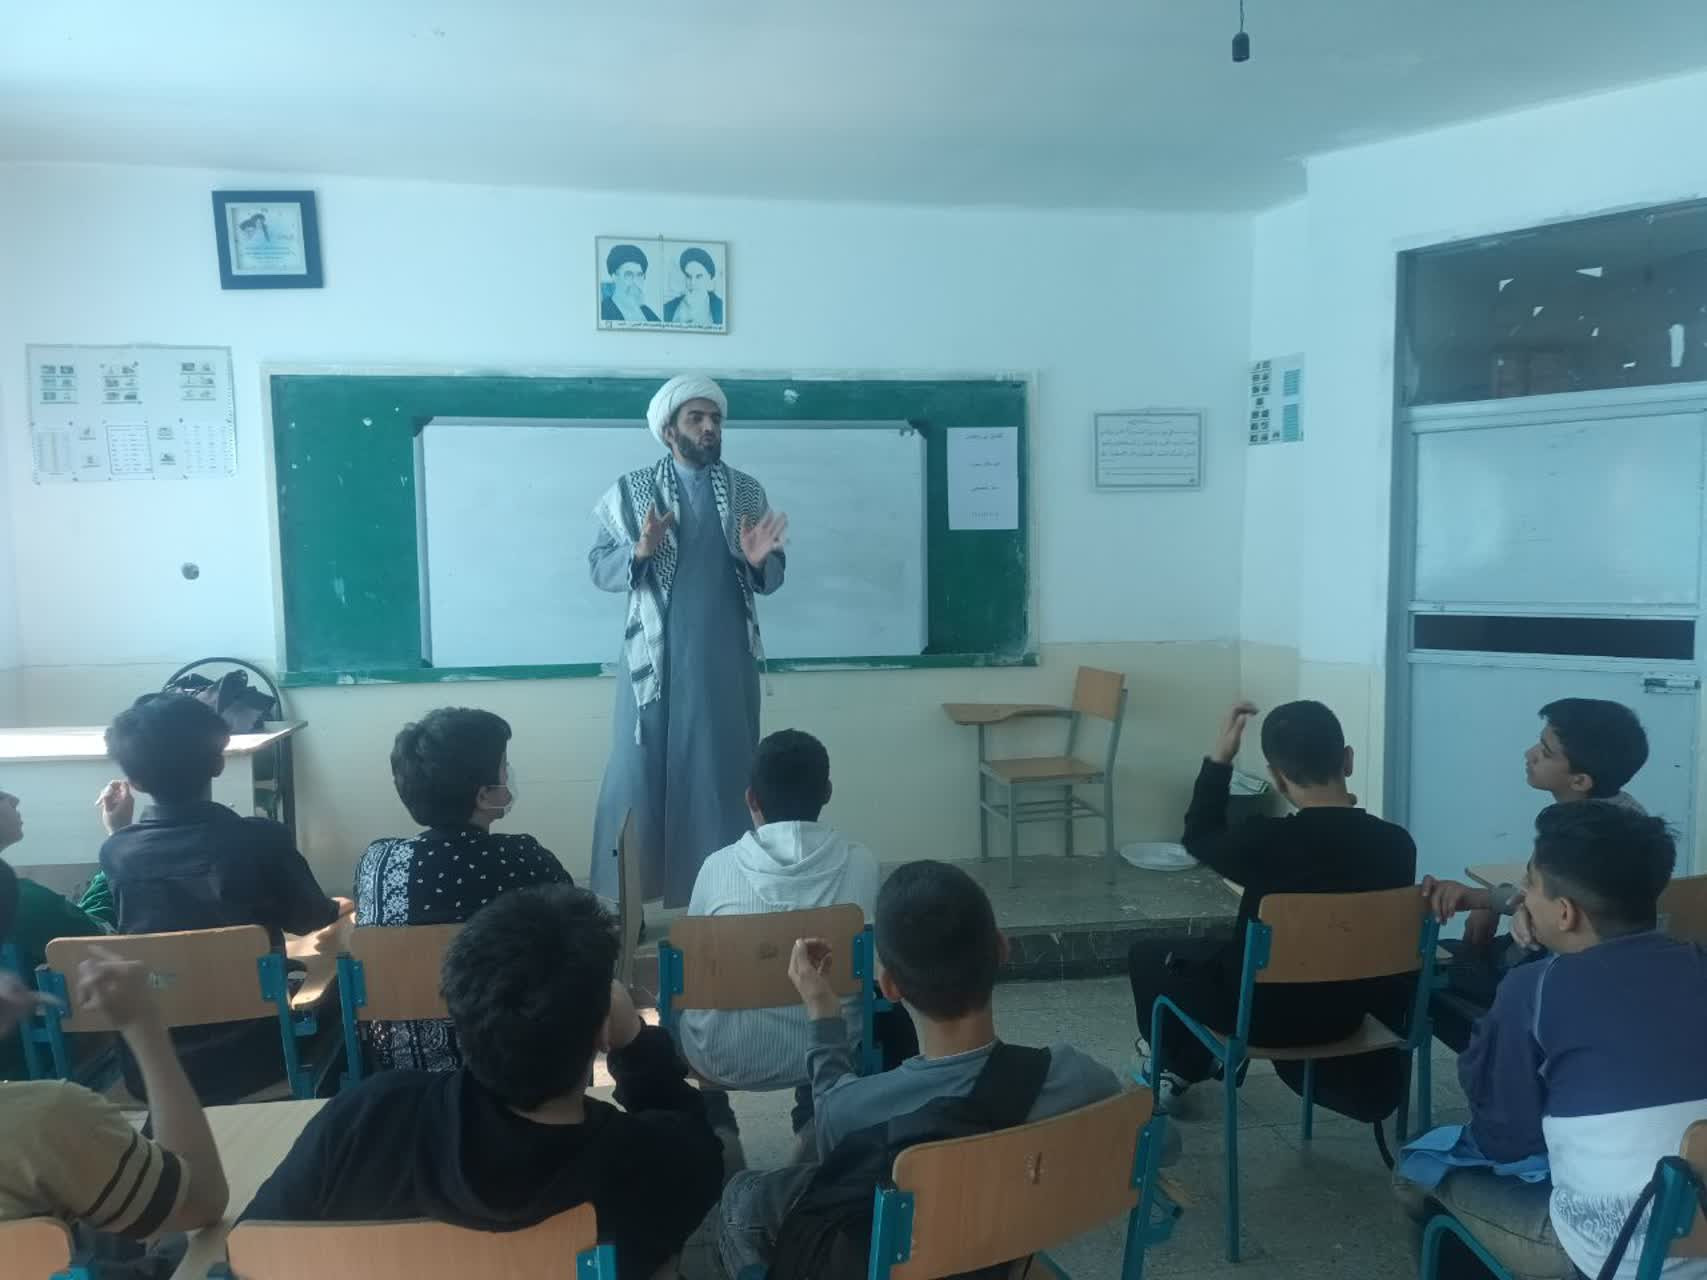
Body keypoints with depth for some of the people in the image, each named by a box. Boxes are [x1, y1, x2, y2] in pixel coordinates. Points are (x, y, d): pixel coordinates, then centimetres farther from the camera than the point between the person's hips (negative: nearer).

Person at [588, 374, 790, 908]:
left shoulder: (747, 491, 7)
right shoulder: (632, 490, 2)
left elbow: (769, 581, 7)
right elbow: (599, 567, -1)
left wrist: (760, 559, -15)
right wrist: (640, 551, -20)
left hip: (727, 661, 2)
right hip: (655, 658, -2)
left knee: (724, 774, 7)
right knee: (639, 773, 1)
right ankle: (624, 897, 14)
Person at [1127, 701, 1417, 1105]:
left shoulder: (1263, 842, -28)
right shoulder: (1396, 844, -17)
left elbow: (1198, 837, -6)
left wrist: (1220, 758, -4)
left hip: (1264, 1015, -5)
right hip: (1348, 1012, 5)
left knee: (1148, 954, 21)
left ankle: (1178, 1067, 43)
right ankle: (1194, 1062, 49)